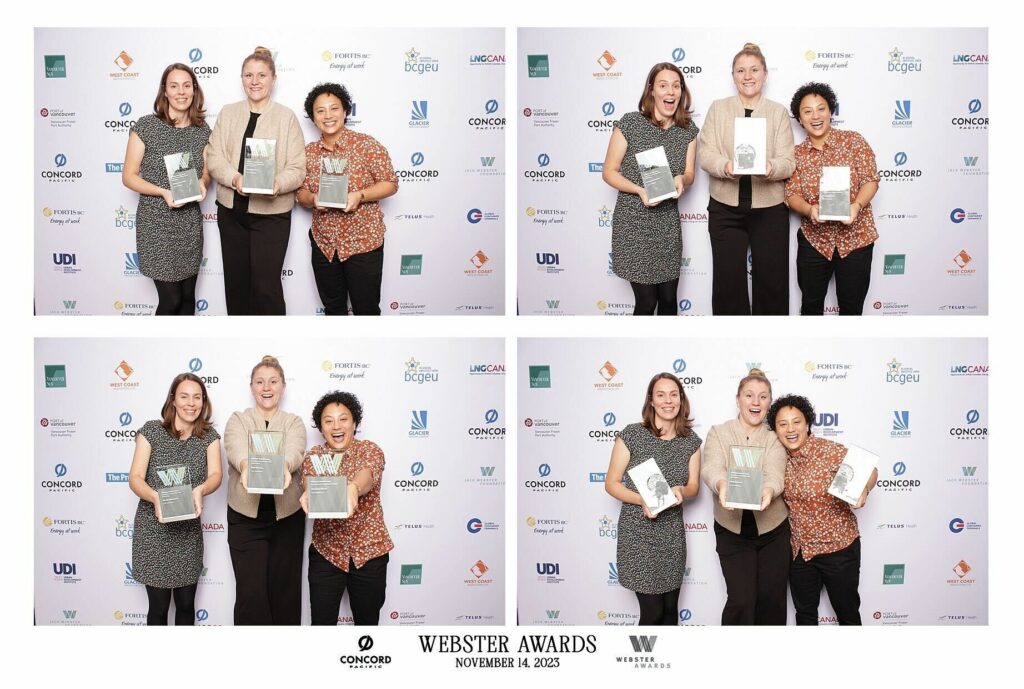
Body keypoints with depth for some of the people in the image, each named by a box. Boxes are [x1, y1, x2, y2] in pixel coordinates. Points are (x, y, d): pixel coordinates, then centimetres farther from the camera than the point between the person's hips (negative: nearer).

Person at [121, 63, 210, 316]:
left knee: (188, 297, 11)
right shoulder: (145, 127, -10)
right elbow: (128, 176, -6)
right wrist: (164, 192, -21)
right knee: (171, 300, -4)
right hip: (156, 223, -4)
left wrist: (202, 184, -10)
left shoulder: (202, 130, 3)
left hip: (191, 222, 4)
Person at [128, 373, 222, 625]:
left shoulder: (209, 436, 2)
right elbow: (135, 478, -13)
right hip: (153, 530, -2)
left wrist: (200, 490, -36)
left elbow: (215, 475, -12)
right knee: (159, 606, 3)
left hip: (189, 531, 3)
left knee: (186, 604, 12)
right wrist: (155, 497, -34)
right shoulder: (151, 430, -6)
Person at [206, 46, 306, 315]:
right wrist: (235, 178, -18)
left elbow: (297, 168, -7)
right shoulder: (228, 113, 8)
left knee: (265, 285, -8)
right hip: (232, 210, 4)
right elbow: (214, 158, 2)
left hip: (271, 213, -4)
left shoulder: (287, 117, -2)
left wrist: (277, 184, -28)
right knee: (236, 282, 12)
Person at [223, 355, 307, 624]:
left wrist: (284, 467, -40)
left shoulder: (294, 422, 7)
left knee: (285, 590, 5)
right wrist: (246, 467, -41)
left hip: (287, 515, 1)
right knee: (250, 593, -5)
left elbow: (294, 450, -15)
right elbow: (236, 448, -17)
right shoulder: (238, 420, 5)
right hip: (246, 515, -1)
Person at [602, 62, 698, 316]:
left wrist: (681, 180, -14)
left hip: (668, 223, 4)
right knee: (646, 301, -1)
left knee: (669, 299, 9)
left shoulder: (689, 130, 2)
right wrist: (640, 190, -22)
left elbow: (689, 174, 11)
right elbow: (609, 172, -5)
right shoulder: (630, 123, -10)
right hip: (634, 222, -4)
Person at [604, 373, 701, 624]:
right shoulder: (632, 434, -8)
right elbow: (611, 483, -6)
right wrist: (642, 500, -23)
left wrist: (680, 491, -17)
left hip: (672, 535, 4)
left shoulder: (691, 441, 4)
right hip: (638, 533, -4)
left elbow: (694, 486, 8)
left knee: (670, 609, 10)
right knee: (653, 611, -5)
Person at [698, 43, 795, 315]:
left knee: (771, 280, 4)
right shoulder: (718, 109, 6)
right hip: (726, 208, 0)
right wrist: (726, 166, -24)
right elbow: (706, 155, -3)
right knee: (728, 281, 2)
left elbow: (787, 162, -4)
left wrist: (769, 168, -27)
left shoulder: (778, 112, 5)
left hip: (769, 208, 0)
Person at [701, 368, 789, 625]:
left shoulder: (774, 438, 2)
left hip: (772, 529, 2)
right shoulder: (718, 433, -1)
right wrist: (722, 486, -44)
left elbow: (775, 473, -17)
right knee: (741, 600, -10)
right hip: (733, 530, -1)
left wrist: (768, 491, -42)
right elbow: (712, 468, -20)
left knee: (772, 599, 7)